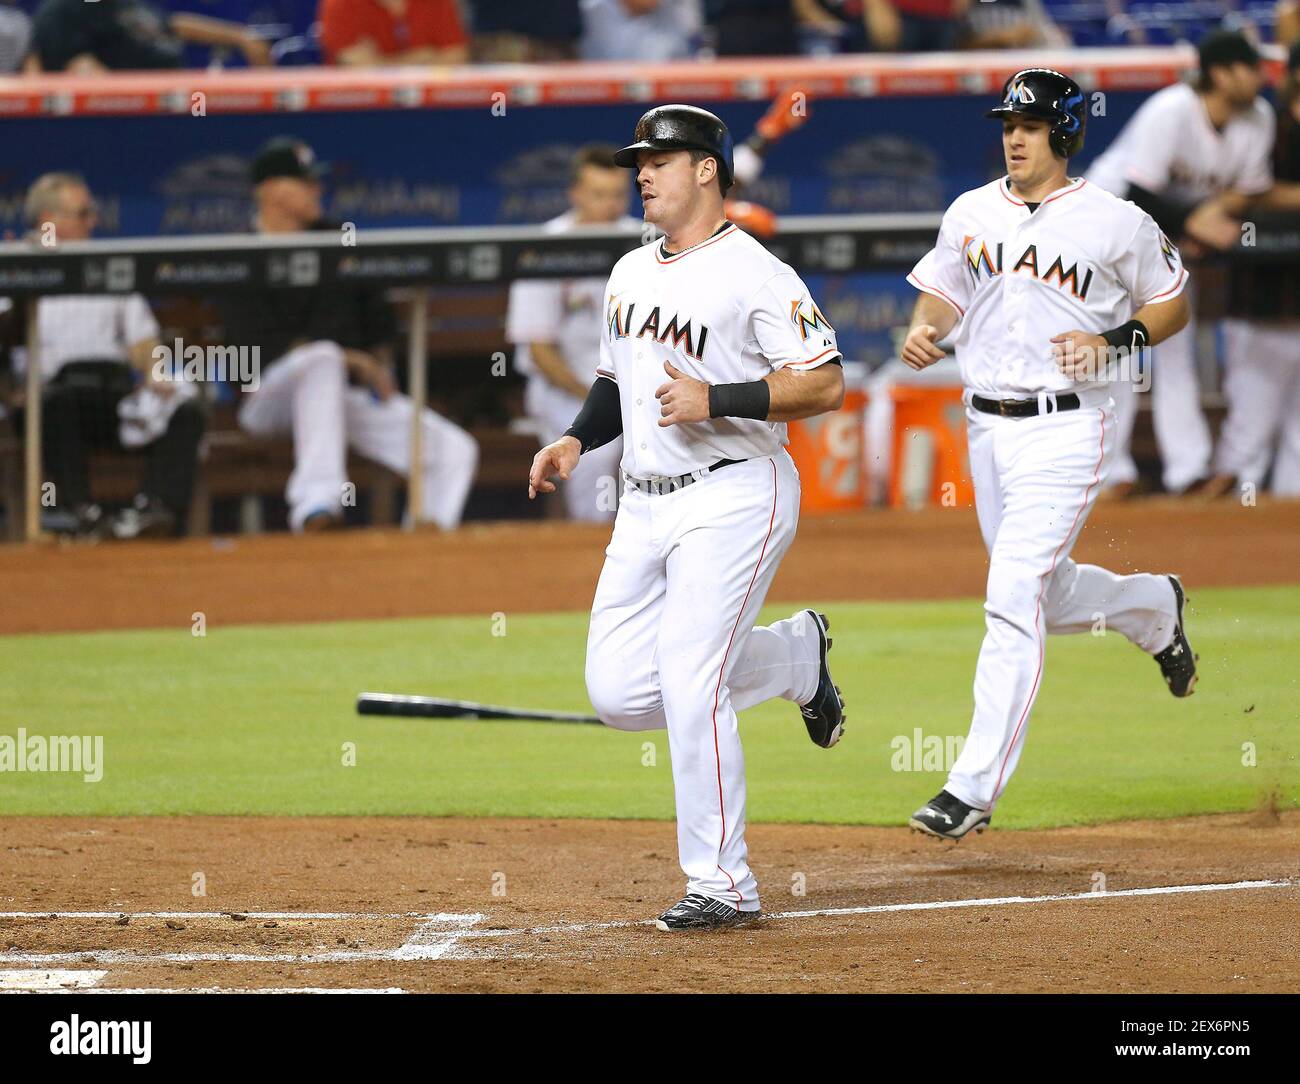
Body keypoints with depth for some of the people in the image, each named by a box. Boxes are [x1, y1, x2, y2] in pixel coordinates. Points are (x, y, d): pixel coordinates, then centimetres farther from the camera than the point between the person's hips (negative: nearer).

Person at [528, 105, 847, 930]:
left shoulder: (757, 274, -10)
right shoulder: (631, 274, 15)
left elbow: (825, 385, -15)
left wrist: (717, 400, -23)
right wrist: (576, 442, 9)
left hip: (735, 497, -8)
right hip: (645, 505, 8)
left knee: (690, 688, -16)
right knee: (619, 693, 3)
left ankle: (723, 883, -5)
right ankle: (794, 655, 26)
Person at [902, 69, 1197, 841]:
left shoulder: (1117, 224, -6)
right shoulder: (971, 214, 7)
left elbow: (1172, 304, 4)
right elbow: (942, 294, 17)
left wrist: (1115, 342, -14)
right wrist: (925, 330, -6)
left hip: (1066, 428, -6)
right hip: (987, 429, 6)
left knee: (1014, 596, -15)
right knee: (1049, 599, 18)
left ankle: (976, 786, -15)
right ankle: (1155, 610, 51)